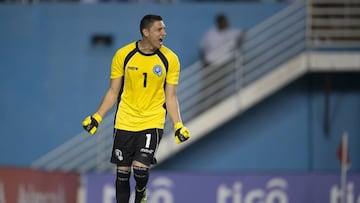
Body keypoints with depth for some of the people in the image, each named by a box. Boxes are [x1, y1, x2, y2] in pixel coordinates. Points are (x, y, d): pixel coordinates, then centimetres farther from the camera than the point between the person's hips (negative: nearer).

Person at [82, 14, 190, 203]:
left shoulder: (170, 59, -3)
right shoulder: (123, 55, -3)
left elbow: (170, 97, 3)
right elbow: (113, 91, 5)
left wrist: (178, 125, -7)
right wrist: (97, 117, -3)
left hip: (152, 122, -1)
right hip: (125, 122, 1)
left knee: (140, 169, -16)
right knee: (122, 172, 3)